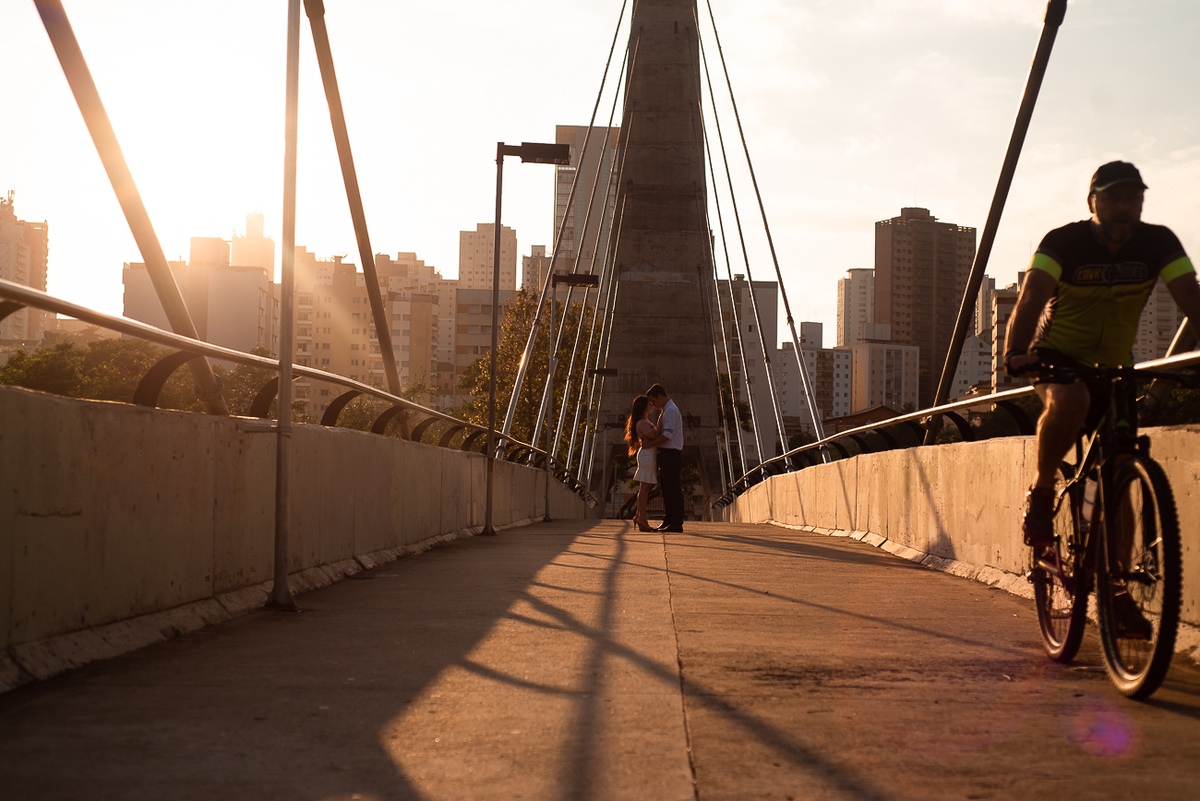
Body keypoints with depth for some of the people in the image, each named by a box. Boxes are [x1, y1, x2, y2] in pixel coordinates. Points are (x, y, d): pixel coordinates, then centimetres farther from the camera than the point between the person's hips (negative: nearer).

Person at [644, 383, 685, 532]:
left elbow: (667, 435, -20)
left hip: (671, 454, -11)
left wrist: (650, 444, -13)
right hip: (666, 454, 11)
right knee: (666, 489, 12)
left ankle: (677, 523, -7)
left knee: (674, 488, -8)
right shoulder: (665, 410, 20)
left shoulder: (670, 410, -13)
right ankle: (667, 521, 17)